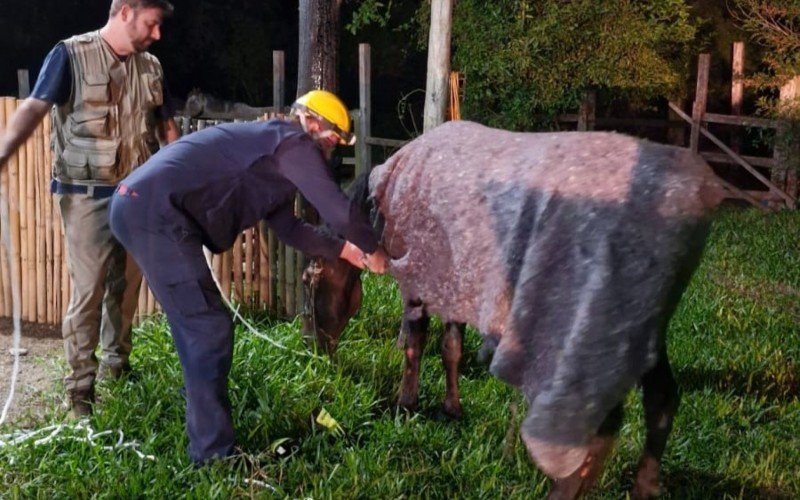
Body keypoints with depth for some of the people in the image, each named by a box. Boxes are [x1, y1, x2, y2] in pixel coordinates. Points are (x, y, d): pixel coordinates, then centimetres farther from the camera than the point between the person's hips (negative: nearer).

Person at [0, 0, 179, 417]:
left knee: (127, 286, 13)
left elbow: (166, 126, 17)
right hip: (88, 196, -5)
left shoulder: (150, 66, 8)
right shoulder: (71, 55, -9)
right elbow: (34, 108, -20)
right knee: (88, 292, -4)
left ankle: (116, 363, 31)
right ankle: (80, 389, 5)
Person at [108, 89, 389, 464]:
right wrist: (372, 249, 10)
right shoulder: (293, 143, -3)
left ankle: (207, 435, 36)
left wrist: (346, 250, 33)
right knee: (209, 328, -7)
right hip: (154, 209, -11)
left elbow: (289, 228, 33)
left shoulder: (275, 158, 27)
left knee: (198, 325, 22)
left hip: (138, 205, 11)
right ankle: (213, 454, 0)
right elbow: (338, 210, -7)